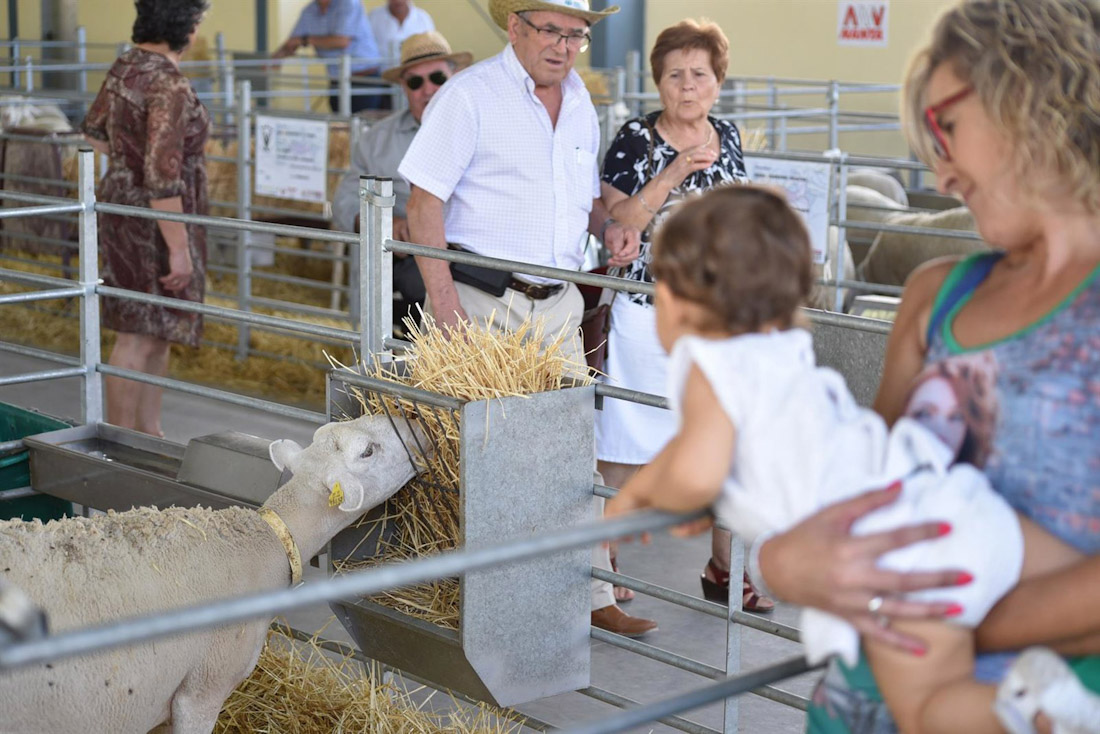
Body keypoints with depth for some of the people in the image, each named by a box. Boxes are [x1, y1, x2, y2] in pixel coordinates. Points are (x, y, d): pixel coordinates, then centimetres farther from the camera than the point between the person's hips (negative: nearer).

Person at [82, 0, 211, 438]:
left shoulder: (124, 68, 7)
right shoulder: (169, 85, -22)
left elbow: (94, 131, 22)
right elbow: (162, 177, -26)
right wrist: (179, 248, -23)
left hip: (122, 204, 10)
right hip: (153, 223, -10)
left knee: (159, 333, 18)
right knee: (139, 338, -3)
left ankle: (149, 434, 26)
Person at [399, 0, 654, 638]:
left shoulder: (579, 99, 13)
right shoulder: (470, 95, -7)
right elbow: (424, 202, -11)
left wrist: (610, 225, 3)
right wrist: (444, 302, -18)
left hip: (559, 303, 6)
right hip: (484, 304, -6)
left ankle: (592, 597, 13)